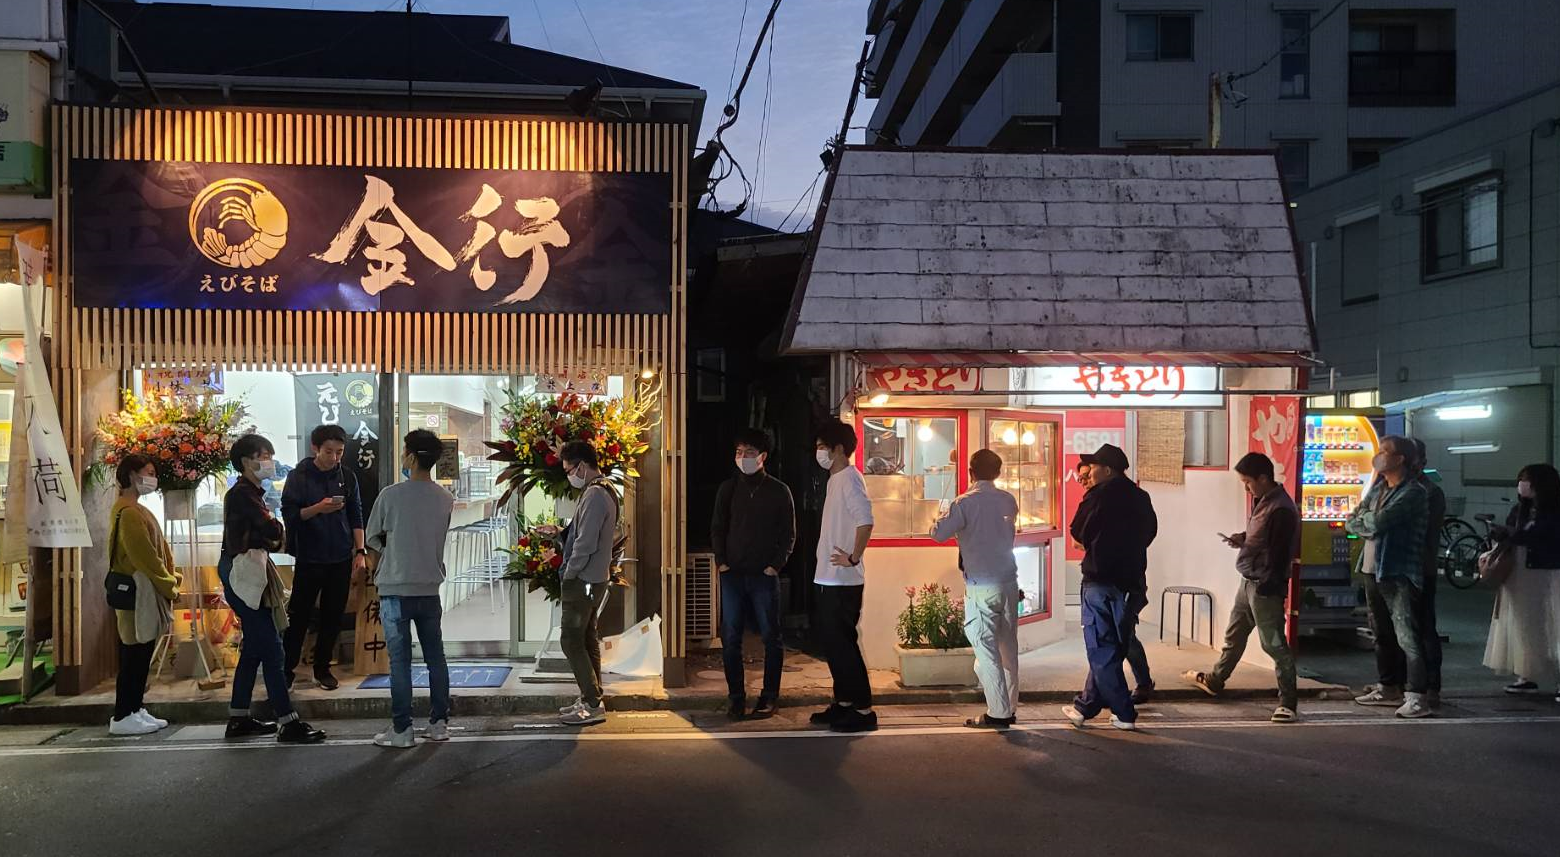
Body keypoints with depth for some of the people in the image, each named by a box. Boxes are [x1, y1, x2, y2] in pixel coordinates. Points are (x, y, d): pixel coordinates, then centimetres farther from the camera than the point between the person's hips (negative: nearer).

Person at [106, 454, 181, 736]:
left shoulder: (134, 510, 17)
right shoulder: (129, 513, -15)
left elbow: (155, 550, 18)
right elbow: (145, 556, -19)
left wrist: (170, 579, 9)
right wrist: (169, 586, -12)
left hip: (146, 594, 10)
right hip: (139, 594, -10)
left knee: (139, 656, 12)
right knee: (135, 655, -6)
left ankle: (135, 710, 17)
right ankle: (123, 716, -2)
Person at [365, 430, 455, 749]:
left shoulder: (391, 495, -12)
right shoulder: (446, 498, 1)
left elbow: (372, 538, 1)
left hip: (396, 589, -4)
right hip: (430, 587, 4)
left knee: (400, 661, 2)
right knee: (435, 657, 11)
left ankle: (402, 729, 6)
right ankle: (439, 723, 16)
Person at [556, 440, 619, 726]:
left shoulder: (594, 494, -19)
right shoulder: (604, 491, 14)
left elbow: (586, 543, -22)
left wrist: (569, 573, -13)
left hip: (583, 581, -10)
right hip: (594, 579, 10)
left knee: (571, 641, -6)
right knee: (587, 639, 15)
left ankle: (592, 704, -4)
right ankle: (592, 699, 21)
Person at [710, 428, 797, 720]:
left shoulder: (779, 491, 1)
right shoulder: (728, 488, 8)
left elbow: (789, 534, 3)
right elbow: (717, 529, 12)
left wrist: (776, 565, -7)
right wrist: (721, 561, 1)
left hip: (765, 576, -2)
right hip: (732, 575, 2)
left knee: (771, 638, 3)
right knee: (730, 639, 2)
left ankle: (769, 697, 13)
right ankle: (737, 698, 11)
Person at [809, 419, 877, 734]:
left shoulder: (849, 478, -14)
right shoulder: (834, 480, 16)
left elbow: (865, 521, -26)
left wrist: (854, 558, -21)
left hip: (843, 580, -10)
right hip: (829, 577, 10)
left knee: (842, 642, -6)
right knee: (831, 640, 14)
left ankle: (863, 709, 0)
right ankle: (843, 702, 24)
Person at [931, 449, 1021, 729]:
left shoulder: (966, 503, -11)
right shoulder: (1008, 501, 6)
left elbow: (939, 533, -14)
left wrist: (939, 518, 8)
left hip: (982, 585, -6)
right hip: (1009, 581, 6)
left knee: (986, 649, -1)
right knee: (1008, 646, 13)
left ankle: (998, 713, 0)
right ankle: (1011, 708, 21)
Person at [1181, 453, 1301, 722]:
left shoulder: (1281, 509, -20)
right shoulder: (1261, 501, 10)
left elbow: (1279, 553, -21)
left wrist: (1267, 588, -21)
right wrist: (1243, 539, 4)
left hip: (1265, 586, -10)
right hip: (1248, 581, 10)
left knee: (1273, 644, -3)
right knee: (1234, 635, 22)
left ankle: (1288, 702, 6)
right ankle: (1214, 681, 37)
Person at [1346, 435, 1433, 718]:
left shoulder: (1413, 493, -12)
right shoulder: (1377, 488, 14)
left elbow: (1378, 523, -21)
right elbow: (1351, 523, 11)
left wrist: (1361, 518, -1)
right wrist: (1369, 525, -9)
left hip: (1400, 574, -9)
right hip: (1373, 570, 9)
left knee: (1407, 637, -10)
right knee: (1382, 635, 16)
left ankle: (1416, 697, -8)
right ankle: (1388, 689, 26)